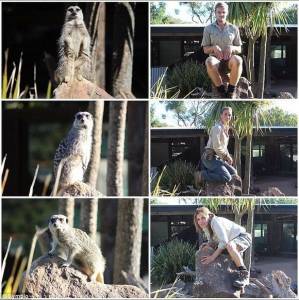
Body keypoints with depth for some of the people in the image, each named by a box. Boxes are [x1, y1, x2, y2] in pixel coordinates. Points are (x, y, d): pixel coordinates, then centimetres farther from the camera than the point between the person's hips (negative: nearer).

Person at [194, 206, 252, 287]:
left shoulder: (216, 222, -26)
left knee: (229, 246, -40)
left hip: (244, 237, -10)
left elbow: (224, 241, -32)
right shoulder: (205, 227, 2)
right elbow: (214, 242, 9)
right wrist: (207, 244, -12)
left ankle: (244, 274, -29)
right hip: (233, 241, 10)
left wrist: (213, 257, -31)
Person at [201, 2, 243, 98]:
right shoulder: (208, 29, 5)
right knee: (209, 62, -39)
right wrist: (214, 48, -16)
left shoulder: (234, 29, 7)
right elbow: (205, 49, 6)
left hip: (229, 61, 0)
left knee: (237, 60, -38)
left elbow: (239, 49, 10)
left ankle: (231, 92, -26)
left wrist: (231, 48, -14)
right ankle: (221, 91, -25)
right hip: (216, 60, 0)